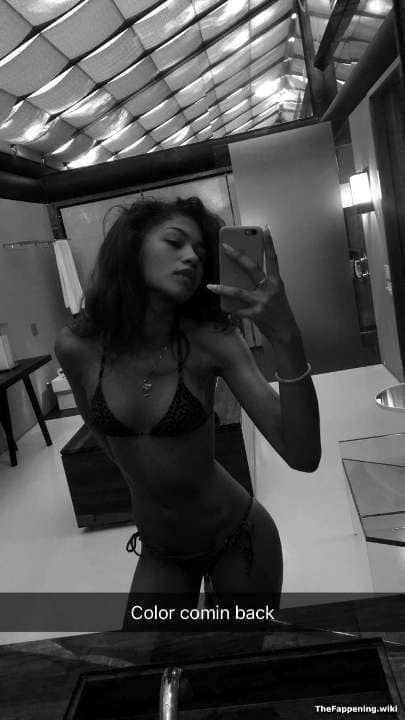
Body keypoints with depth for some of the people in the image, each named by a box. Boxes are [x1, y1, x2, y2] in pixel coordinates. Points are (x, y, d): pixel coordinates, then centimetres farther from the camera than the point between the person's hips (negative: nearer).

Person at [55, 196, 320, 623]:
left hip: (239, 540, -1)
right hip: (158, 553, 2)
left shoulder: (210, 342, -21)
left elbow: (303, 456, -28)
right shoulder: (77, 348, -15)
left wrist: (285, 339, -41)